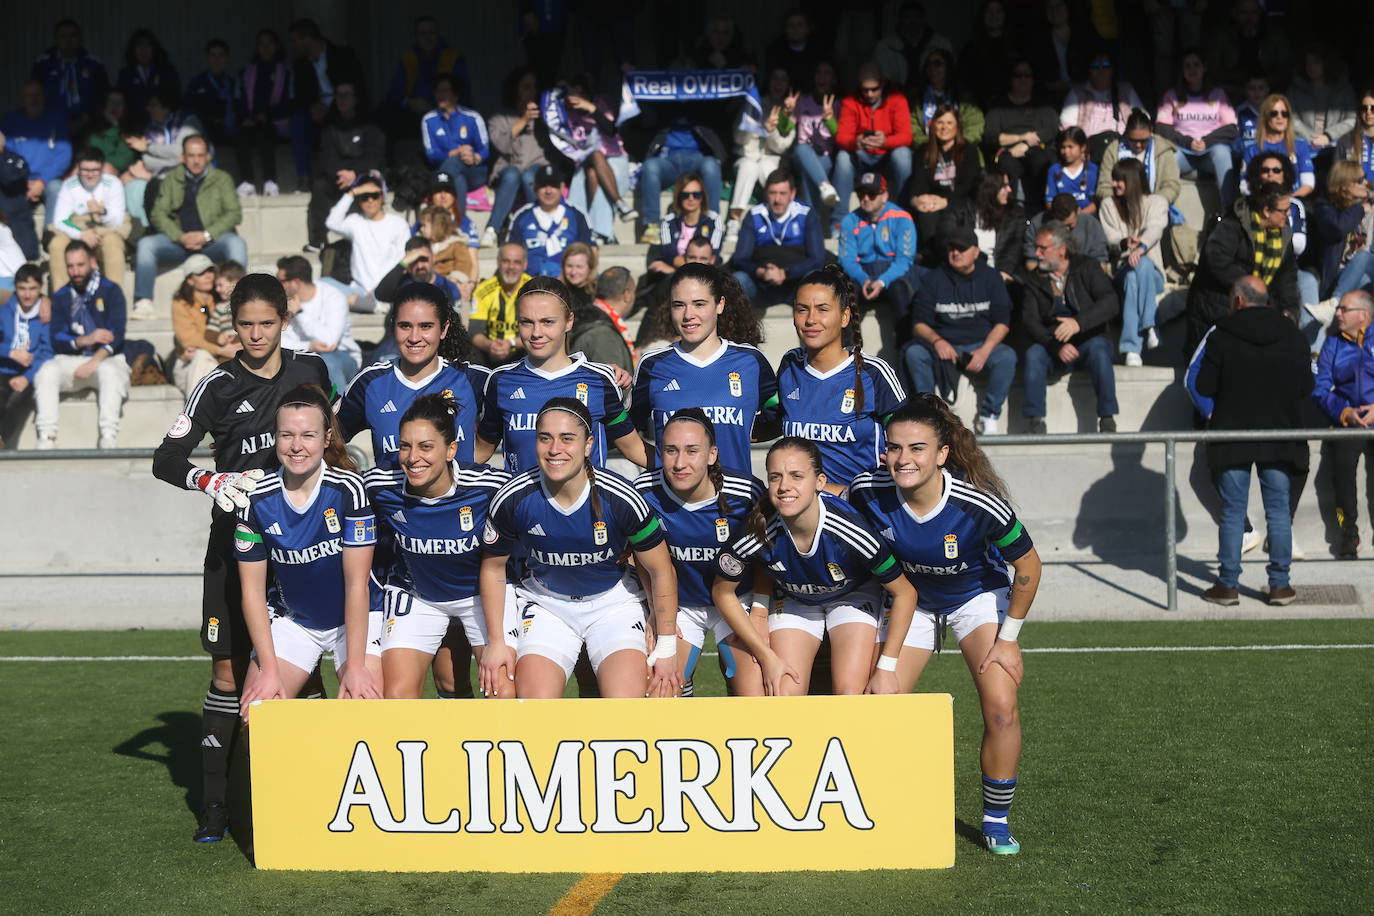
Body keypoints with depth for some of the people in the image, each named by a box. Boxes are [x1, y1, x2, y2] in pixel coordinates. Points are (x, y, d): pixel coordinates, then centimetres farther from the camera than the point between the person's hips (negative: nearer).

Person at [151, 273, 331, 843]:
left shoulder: (311, 370, 6)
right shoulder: (219, 386, -3)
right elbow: (166, 460, -8)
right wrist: (214, 483, -23)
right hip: (237, 540, -2)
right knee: (230, 671, -3)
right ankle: (214, 803, 1)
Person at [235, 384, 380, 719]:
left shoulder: (348, 489, -21)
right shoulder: (256, 498, -13)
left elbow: (356, 584, -18)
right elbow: (253, 590, -8)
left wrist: (355, 666, -19)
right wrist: (268, 669, -13)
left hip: (355, 618, -2)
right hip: (290, 619, 3)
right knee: (254, 712, -12)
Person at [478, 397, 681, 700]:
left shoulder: (620, 498, -21)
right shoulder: (512, 500, -17)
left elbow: (661, 572, -7)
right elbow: (493, 567, 2)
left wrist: (666, 648, -4)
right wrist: (496, 642, 1)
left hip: (614, 601, -1)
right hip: (544, 603, 1)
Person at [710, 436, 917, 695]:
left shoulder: (852, 532, -35)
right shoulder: (755, 534, -31)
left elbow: (905, 593, -20)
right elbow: (722, 592, -11)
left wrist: (885, 668, -20)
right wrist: (766, 657, -12)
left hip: (855, 595, -1)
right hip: (794, 602, 1)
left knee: (851, 695, -18)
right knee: (783, 698, -12)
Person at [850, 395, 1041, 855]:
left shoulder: (979, 504, -33)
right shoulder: (868, 493, -26)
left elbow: (1028, 566, -17)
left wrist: (1007, 639, -12)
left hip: (978, 594, -2)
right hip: (912, 598, 3)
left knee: (1001, 707, -19)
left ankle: (996, 821, 1)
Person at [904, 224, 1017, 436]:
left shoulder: (990, 277, 7)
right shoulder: (933, 279, 5)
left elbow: (1002, 322, 1)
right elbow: (919, 324, -1)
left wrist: (985, 350, -18)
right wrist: (937, 341, -23)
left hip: (981, 345, 0)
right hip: (943, 345, 0)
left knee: (1007, 356, -31)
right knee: (913, 353, -30)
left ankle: (988, 417, -17)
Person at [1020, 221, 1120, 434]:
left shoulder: (1087, 268, 3)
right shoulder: (1033, 279, 8)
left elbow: (1111, 303, -11)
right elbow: (1029, 321, -3)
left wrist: (1079, 322, -29)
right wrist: (1057, 346, -21)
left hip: (1088, 339, -1)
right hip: (1052, 346, 1)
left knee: (1098, 350, -34)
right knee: (1032, 355, -29)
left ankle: (1107, 420, -29)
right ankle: (1035, 423, -29)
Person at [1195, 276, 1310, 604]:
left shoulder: (1221, 337, -10)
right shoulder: (1293, 337, -1)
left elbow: (1204, 387, -8)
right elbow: (1306, 388, 3)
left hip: (1232, 436, -2)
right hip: (1279, 437, 2)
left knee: (1232, 513, 4)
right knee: (1278, 512, 8)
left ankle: (1227, 585, 8)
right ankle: (1280, 585, 10)